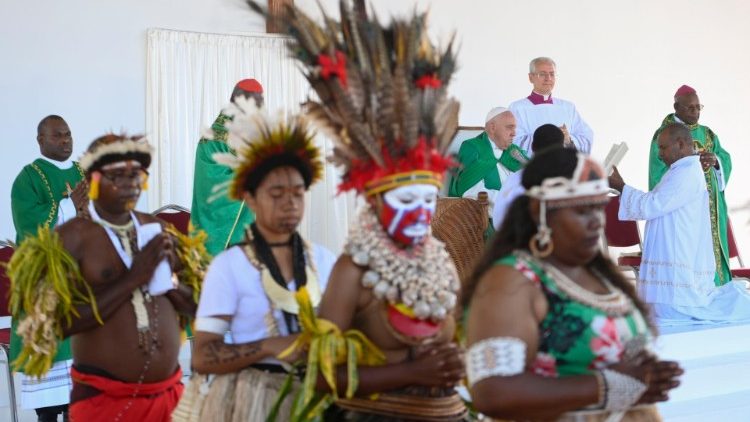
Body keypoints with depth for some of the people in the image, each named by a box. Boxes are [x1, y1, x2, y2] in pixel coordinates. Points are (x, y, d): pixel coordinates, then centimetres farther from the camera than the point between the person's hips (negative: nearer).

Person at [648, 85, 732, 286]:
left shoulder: (707, 133, 15)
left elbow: (726, 160, 7)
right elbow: (660, 173, -13)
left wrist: (715, 161, -15)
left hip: (709, 206, 6)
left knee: (711, 249, 5)